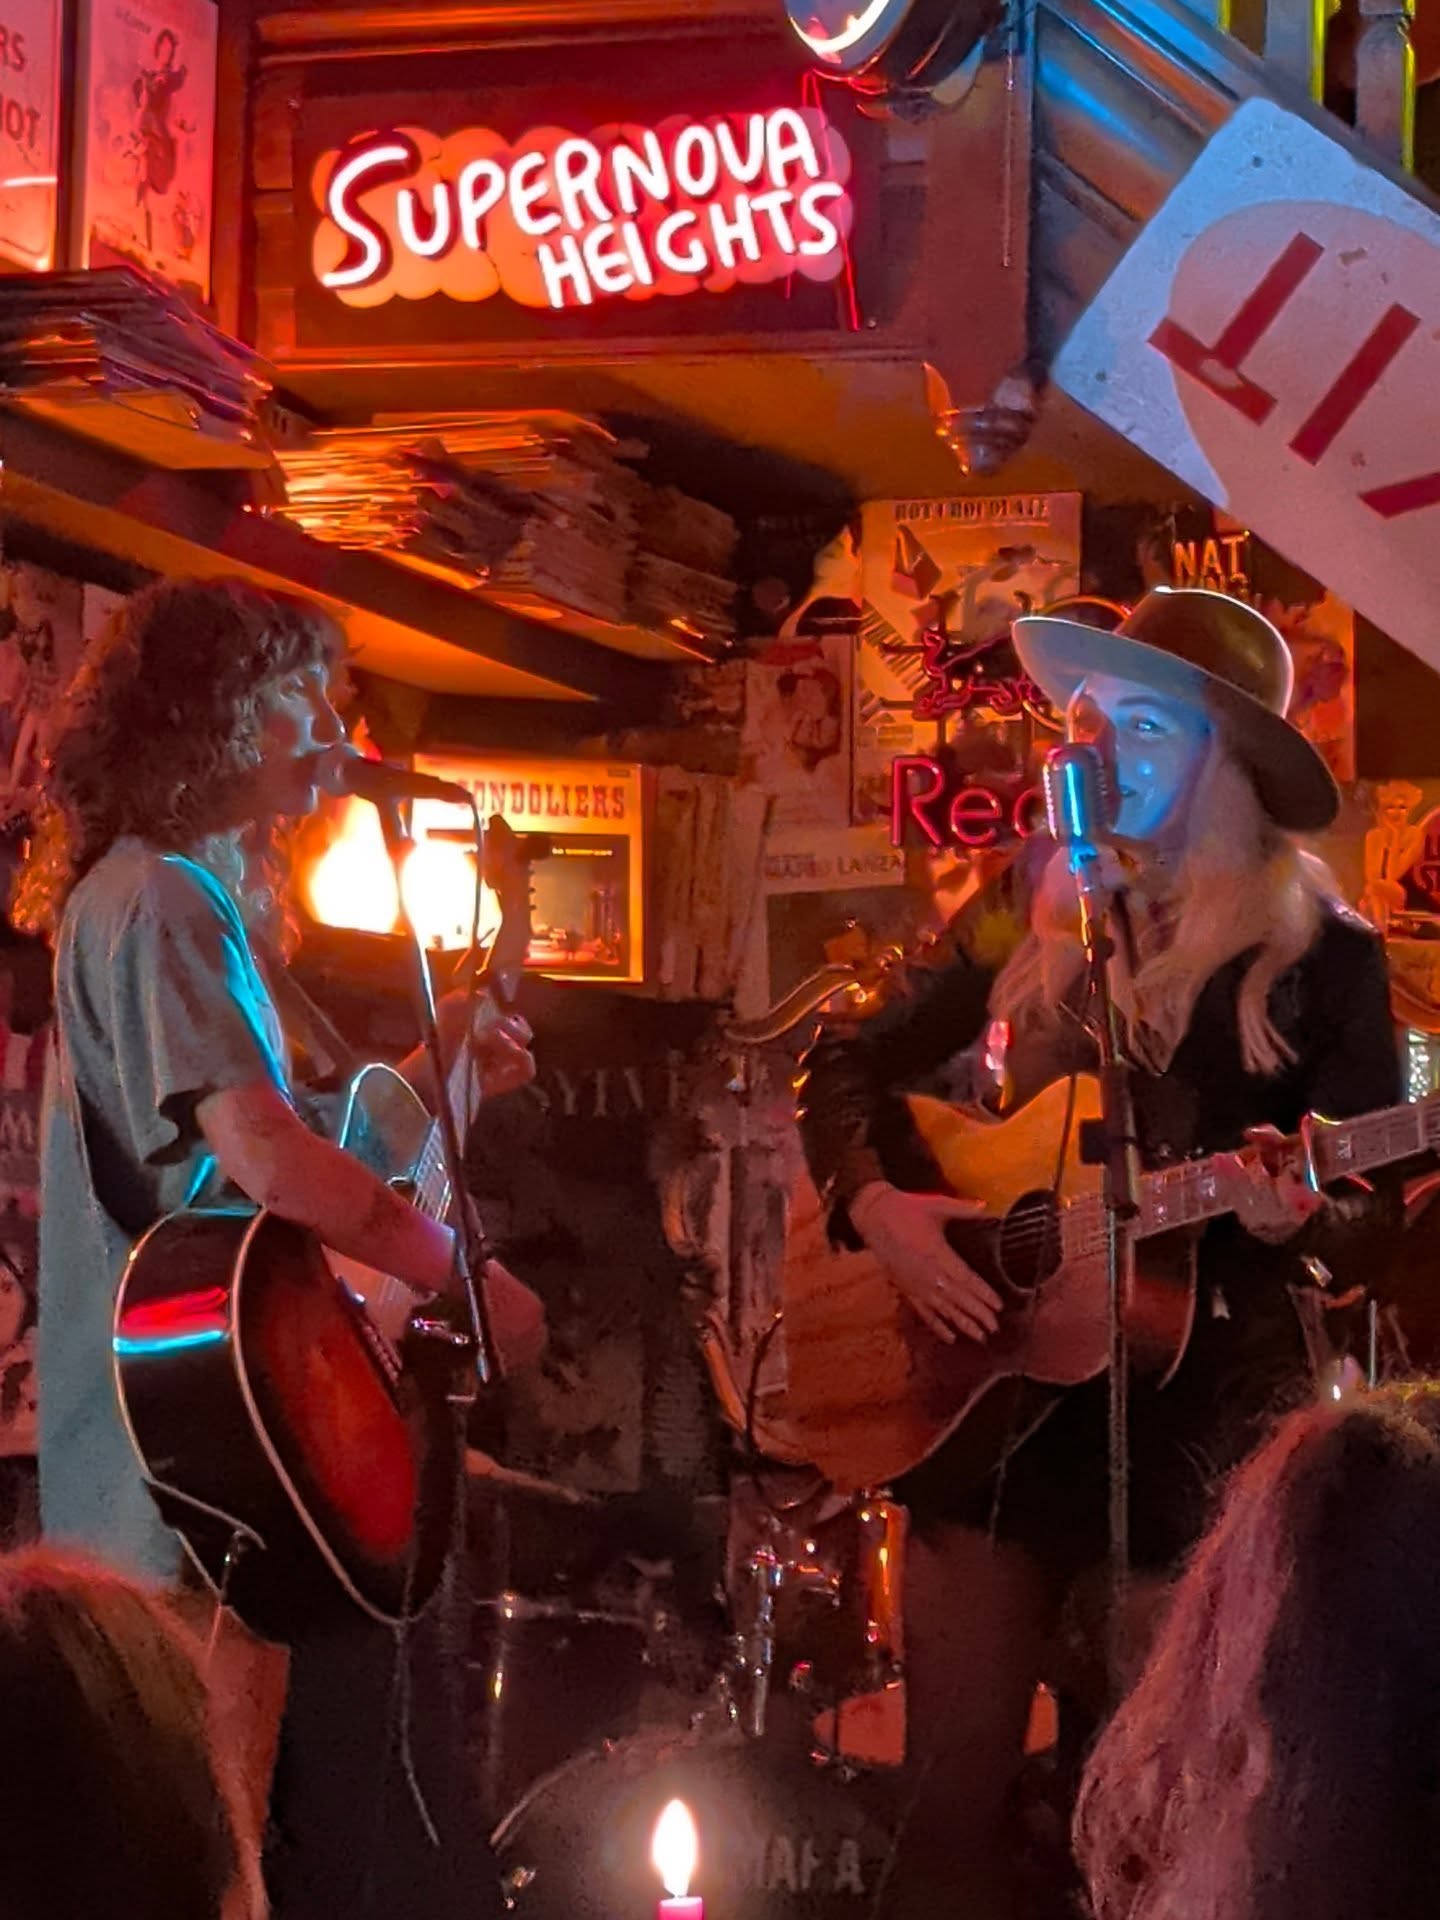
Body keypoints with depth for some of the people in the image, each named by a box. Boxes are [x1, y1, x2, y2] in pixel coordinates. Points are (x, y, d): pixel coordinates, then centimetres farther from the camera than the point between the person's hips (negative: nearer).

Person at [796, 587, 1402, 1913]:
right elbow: (846, 1068, 13)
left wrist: (1299, 1215, -28)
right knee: (953, 1789, 5)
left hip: (1195, 1425, -3)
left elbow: (1373, 1194, -6)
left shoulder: (1319, 956, -3)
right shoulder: (1024, 918, 8)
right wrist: (874, 1200, -5)